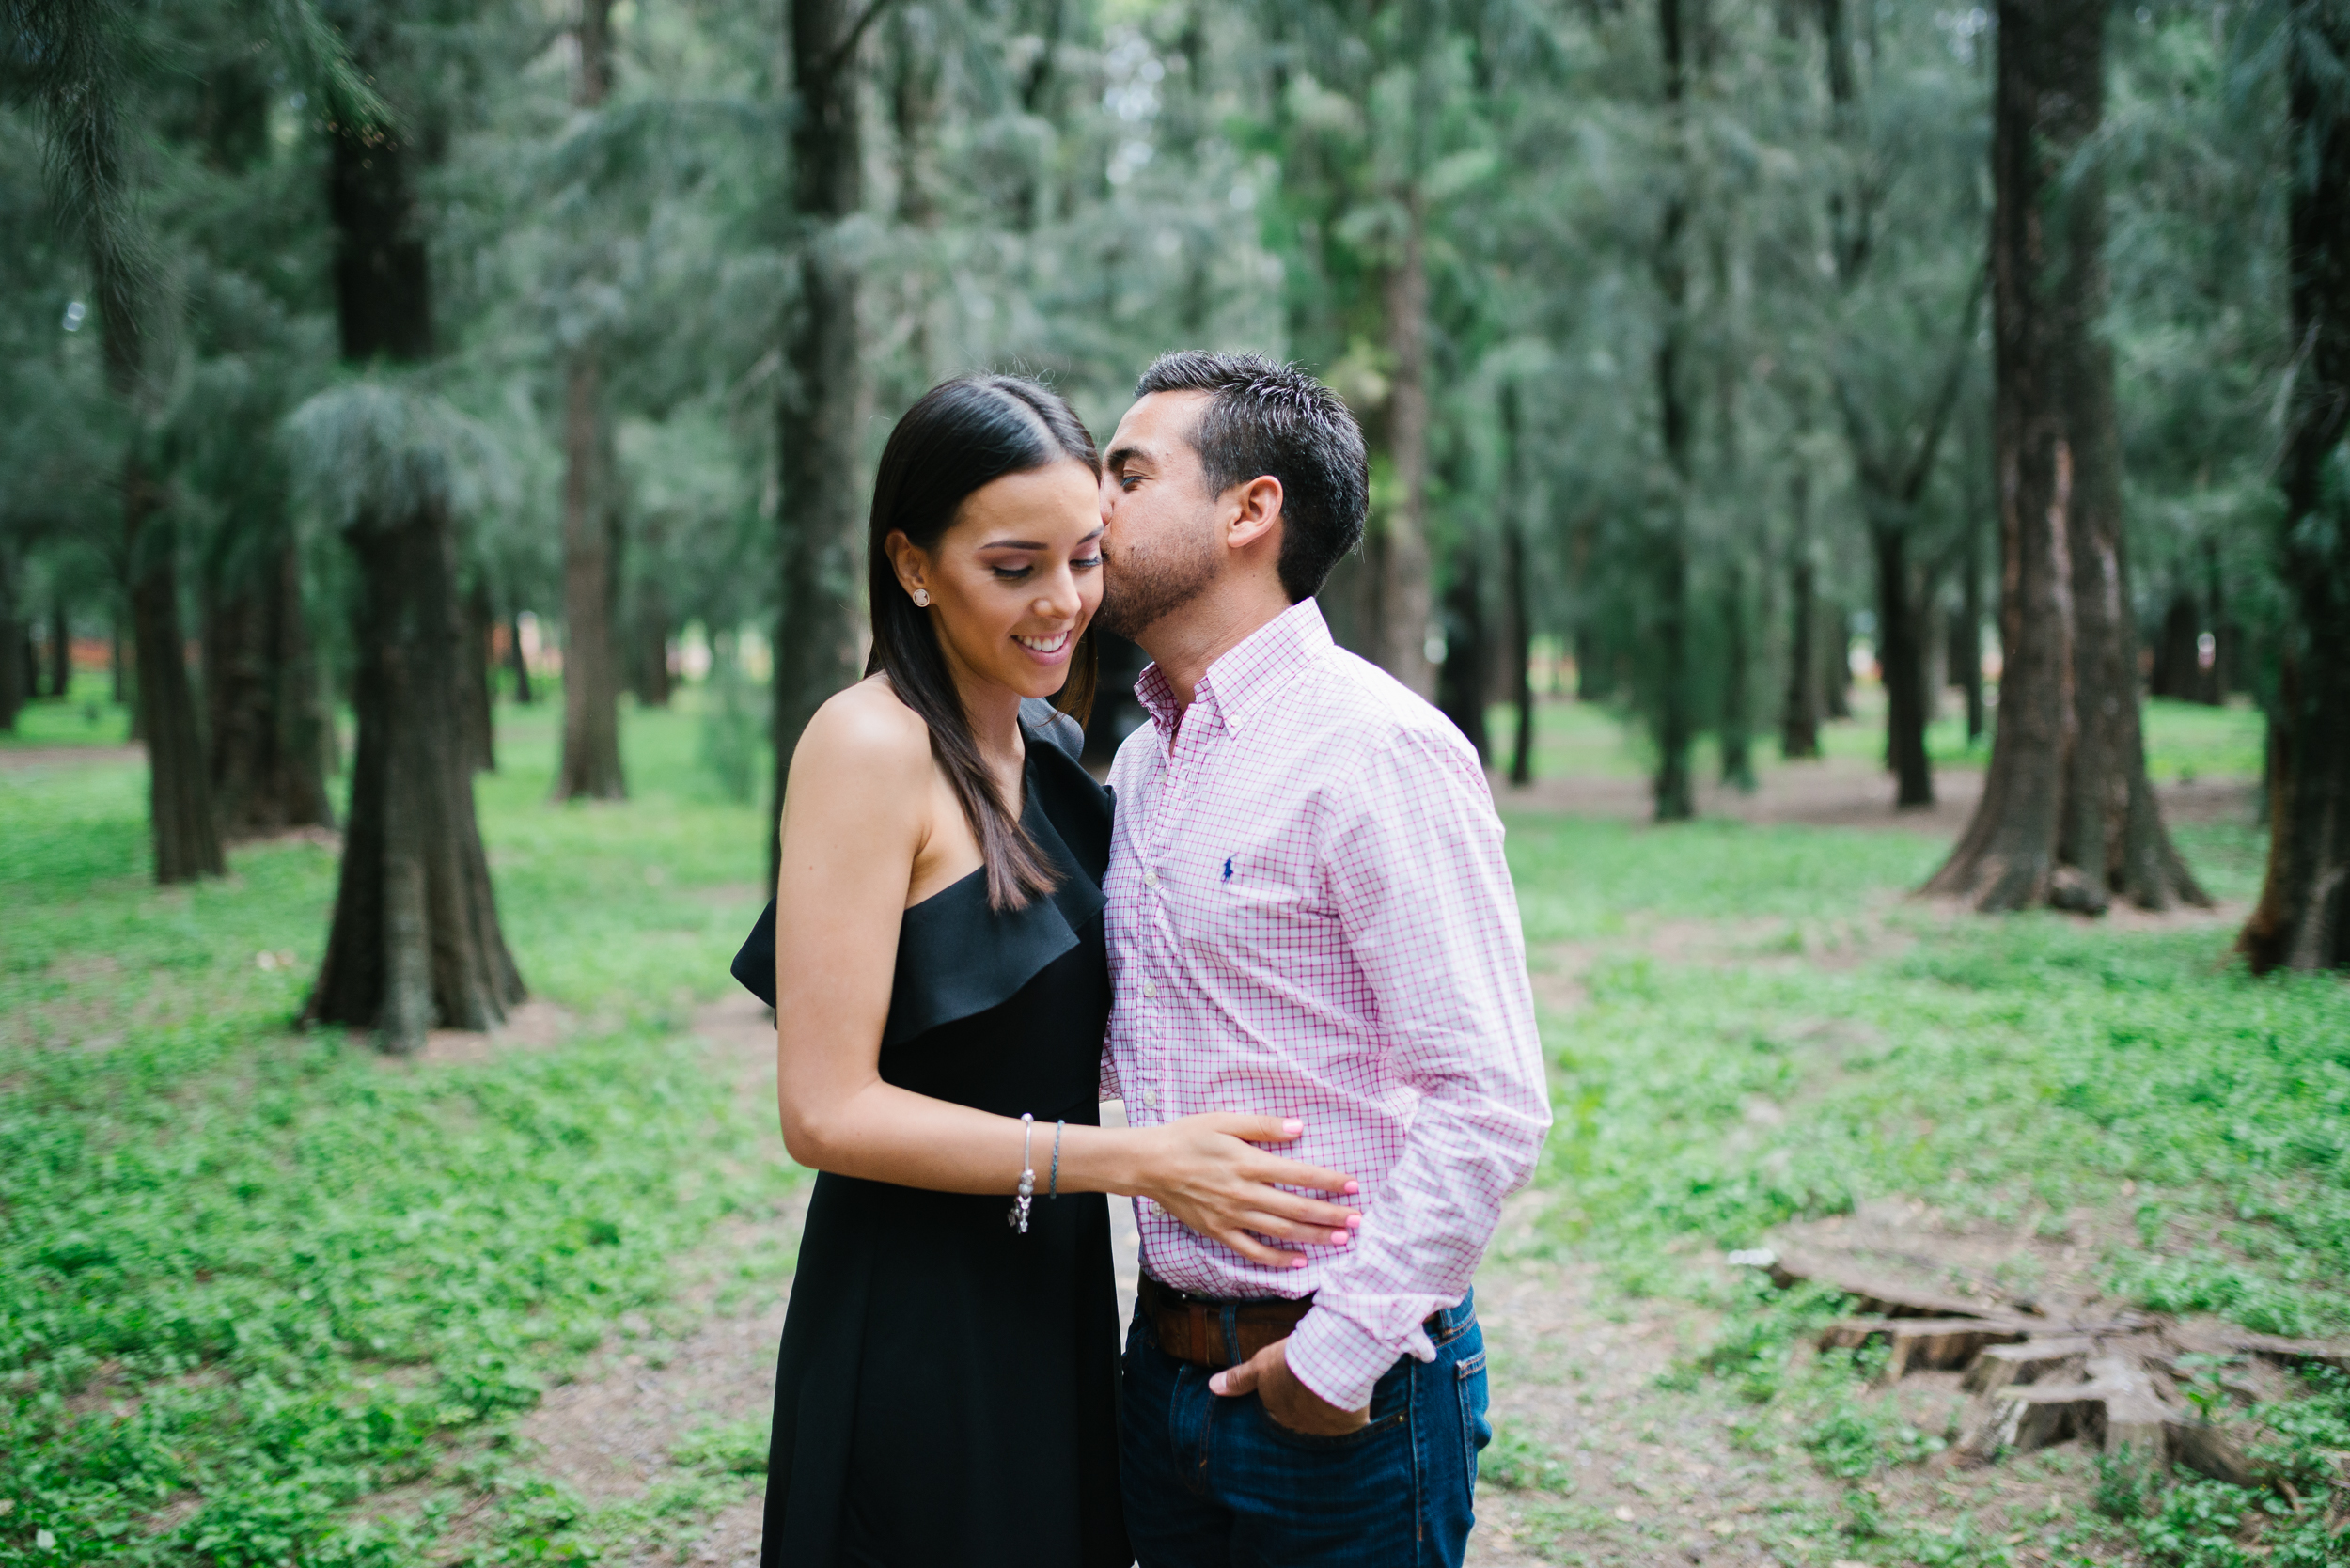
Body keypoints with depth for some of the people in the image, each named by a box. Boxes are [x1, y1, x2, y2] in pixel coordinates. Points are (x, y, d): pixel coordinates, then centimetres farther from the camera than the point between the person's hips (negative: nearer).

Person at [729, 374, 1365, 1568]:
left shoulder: (1040, 746, 8)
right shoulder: (870, 747, -17)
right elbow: (827, 1110, -20)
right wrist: (1132, 1160, -21)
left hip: (1056, 1303, 8)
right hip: (918, 1328, -8)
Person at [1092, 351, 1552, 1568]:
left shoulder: (1379, 753, -16)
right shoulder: (1142, 759, 10)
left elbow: (1490, 1102, -20)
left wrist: (1345, 1344, -17)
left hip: (1343, 1388, -7)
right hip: (1167, 1365, 7)